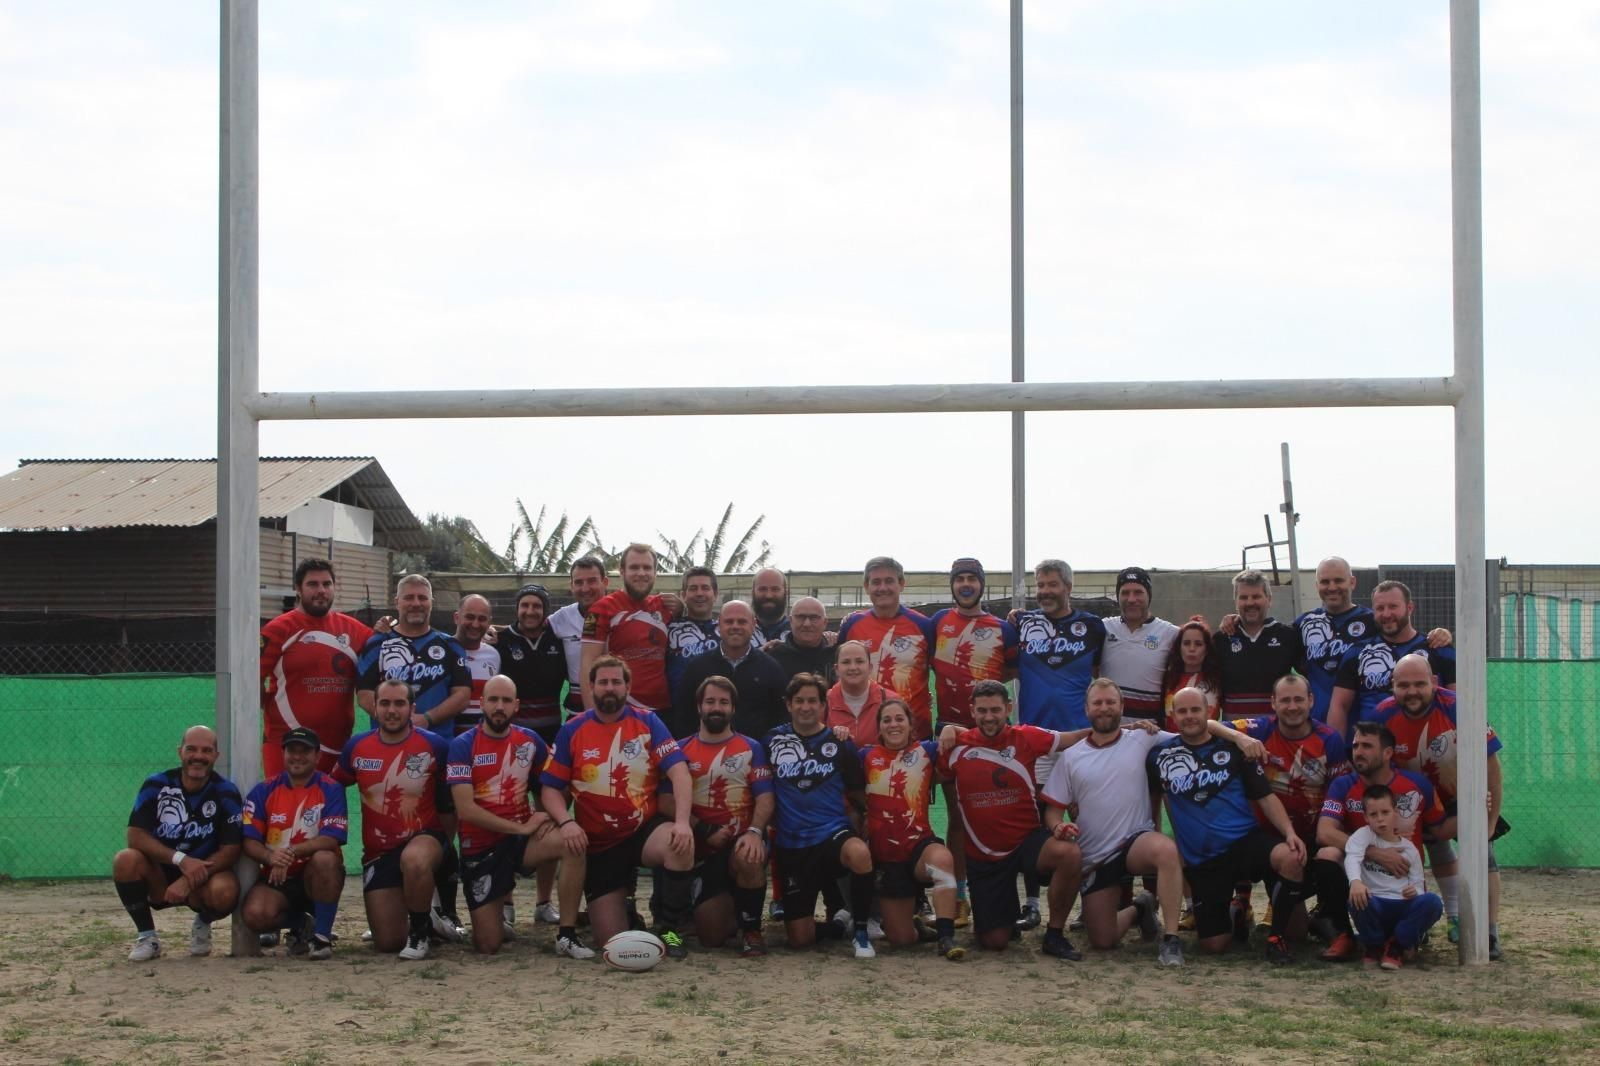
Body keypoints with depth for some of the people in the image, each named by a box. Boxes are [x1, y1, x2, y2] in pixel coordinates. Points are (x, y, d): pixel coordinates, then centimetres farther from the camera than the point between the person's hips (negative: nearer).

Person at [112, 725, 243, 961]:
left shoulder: (226, 793, -9)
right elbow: (135, 836, -14)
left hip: (205, 875, -1)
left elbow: (230, 850, -12)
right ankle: (147, 936, -8)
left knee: (225, 891, -35)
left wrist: (189, 881, -25)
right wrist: (180, 859, -28)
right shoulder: (156, 785, -7)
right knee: (126, 860, -29)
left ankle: (203, 924, 5)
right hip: (159, 874, 1)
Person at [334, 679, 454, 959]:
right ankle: (428, 917, 33)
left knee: (414, 860, -42)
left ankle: (420, 929, -14)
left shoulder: (434, 745, -8)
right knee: (387, 943, -2)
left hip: (424, 838, -3)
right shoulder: (356, 747, -1)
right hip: (378, 852, 3)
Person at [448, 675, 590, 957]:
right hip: (480, 848, -2)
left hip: (521, 838, 2)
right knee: (487, 946, -4)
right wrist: (520, 828, -17)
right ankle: (497, 917, 34)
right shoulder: (463, 746, -10)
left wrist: (547, 817, -3)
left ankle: (567, 936, -20)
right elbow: (465, 809, -17)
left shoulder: (529, 740, 2)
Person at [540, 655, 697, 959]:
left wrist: (682, 822, -27)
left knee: (681, 844, -36)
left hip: (644, 829, 0)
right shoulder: (572, 730, 0)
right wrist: (566, 822, -21)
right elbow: (551, 789, 0)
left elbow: (679, 773, -11)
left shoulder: (647, 722, -2)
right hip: (599, 843, 1)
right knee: (611, 942, -5)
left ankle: (670, 929, -17)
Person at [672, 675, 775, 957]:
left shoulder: (751, 749, 7)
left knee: (749, 858, -39)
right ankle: (728, 906, 30)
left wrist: (754, 831, -23)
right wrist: (705, 832, -15)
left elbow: (765, 798, -3)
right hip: (703, 851, 1)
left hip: (741, 843, -1)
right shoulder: (682, 750, 8)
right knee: (711, 937, -8)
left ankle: (751, 928, -14)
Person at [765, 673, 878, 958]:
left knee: (859, 854, -39)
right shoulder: (772, 742, 3)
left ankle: (861, 931, -18)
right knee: (799, 940, -3)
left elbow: (858, 793, 9)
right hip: (791, 845, 1)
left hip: (833, 833, -1)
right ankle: (836, 923, 33)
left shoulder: (839, 744, 2)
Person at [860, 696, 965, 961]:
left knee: (942, 858, -41)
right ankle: (915, 918, 43)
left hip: (920, 844, -2)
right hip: (884, 855, 2)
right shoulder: (867, 756, 4)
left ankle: (946, 938, -35)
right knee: (902, 939, 4)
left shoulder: (926, 751, 2)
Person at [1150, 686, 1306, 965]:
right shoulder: (1160, 755, 5)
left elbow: (1265, 796, 2)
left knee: (1290, 857, -34)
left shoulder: (1232, 748, 4)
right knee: (1213, 945, -3)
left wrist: (1290, 832, -14)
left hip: (1246, 840, -1)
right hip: (1200, 861, 1)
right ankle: (1234, 912, 34)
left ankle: (1276, 937, -12)